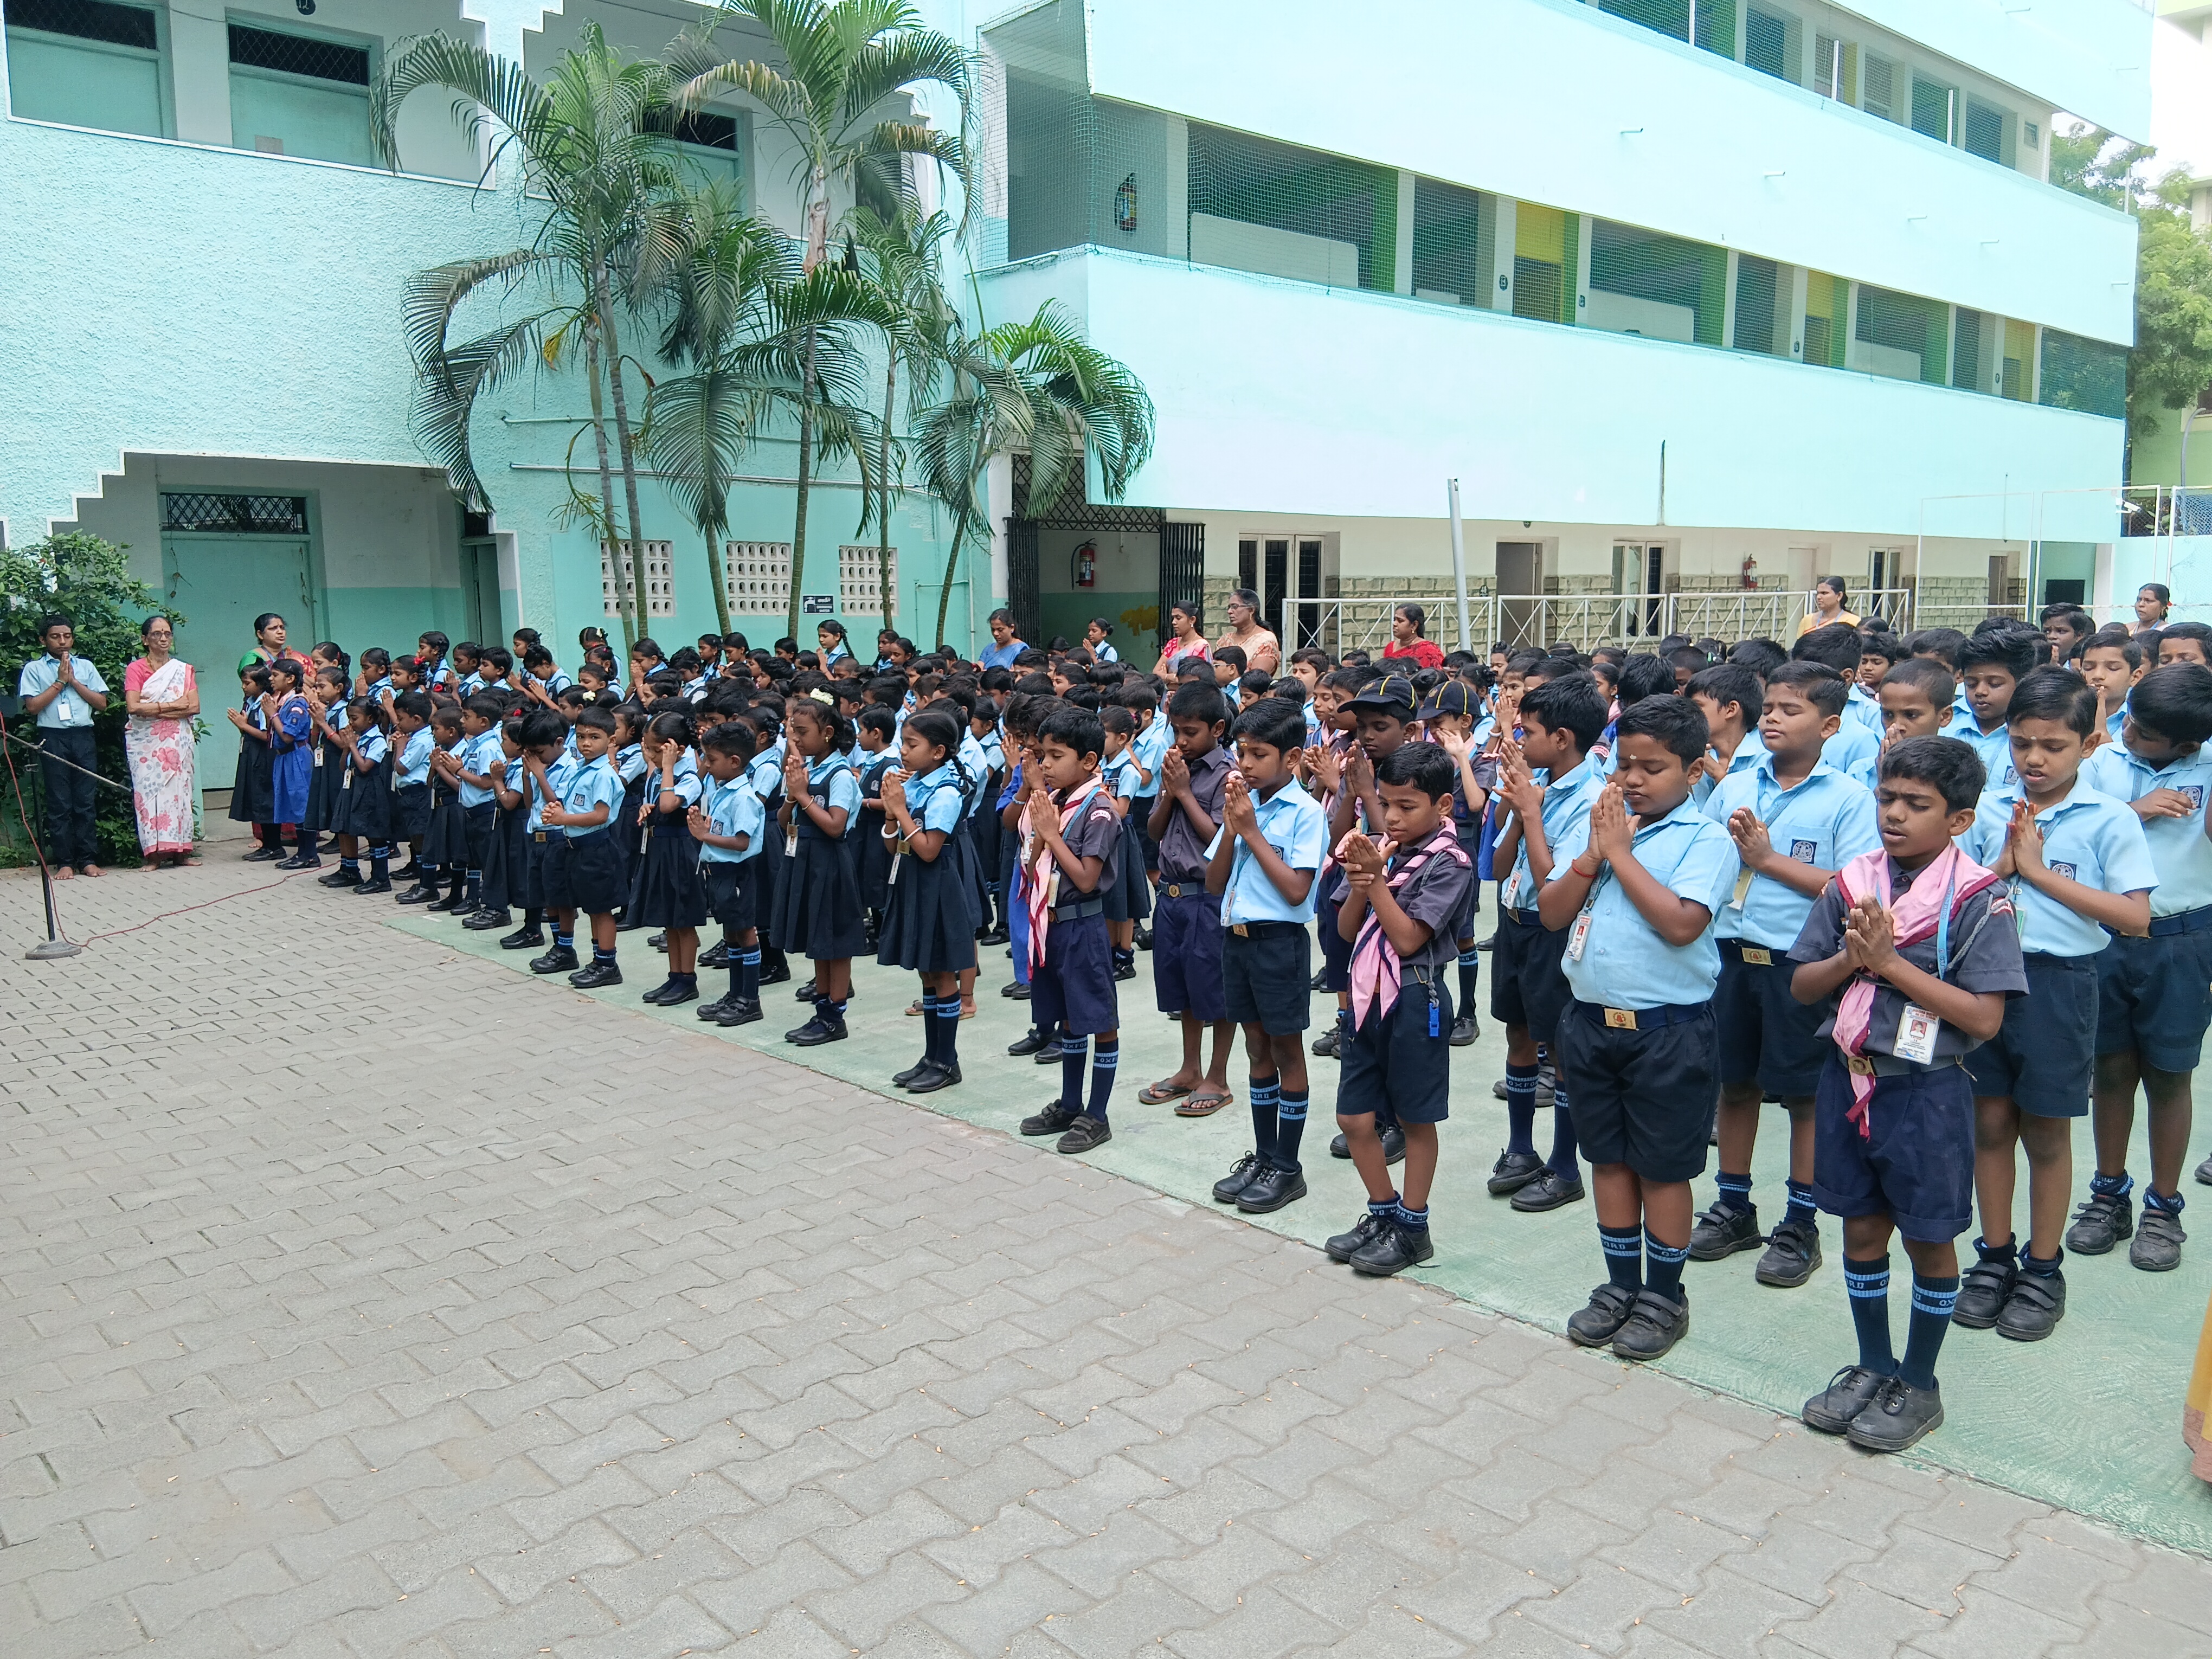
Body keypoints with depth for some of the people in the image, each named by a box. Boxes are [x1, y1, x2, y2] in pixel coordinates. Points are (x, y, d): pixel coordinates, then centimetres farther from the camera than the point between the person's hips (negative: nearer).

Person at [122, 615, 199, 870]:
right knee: (149, 789, -6)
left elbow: (194, 707, 0)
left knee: (178, 788, 0)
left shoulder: (184, 670, 12)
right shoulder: (136, 669, 3)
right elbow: (133, 707, -11)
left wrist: (154, 710, -9)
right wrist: (173, 705, -9)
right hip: (146, 741, -2)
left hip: (178, 741, 2)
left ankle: (180, 850, 2)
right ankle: (154, 853, -5)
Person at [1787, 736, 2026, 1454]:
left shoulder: (1978, 900, -12)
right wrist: (1851, 957, -16)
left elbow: (1983, 1018, -18)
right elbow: (1801, 987, 3)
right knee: (1862, 1228, 16)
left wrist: (1890, 962, -21)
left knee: (1929, 1239, 12)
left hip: (1927, 1091, -4)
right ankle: (1873, 1367, 34)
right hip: (1849, 1079, 4)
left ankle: (1918, 1385, 29)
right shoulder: (1851, 884, 0)